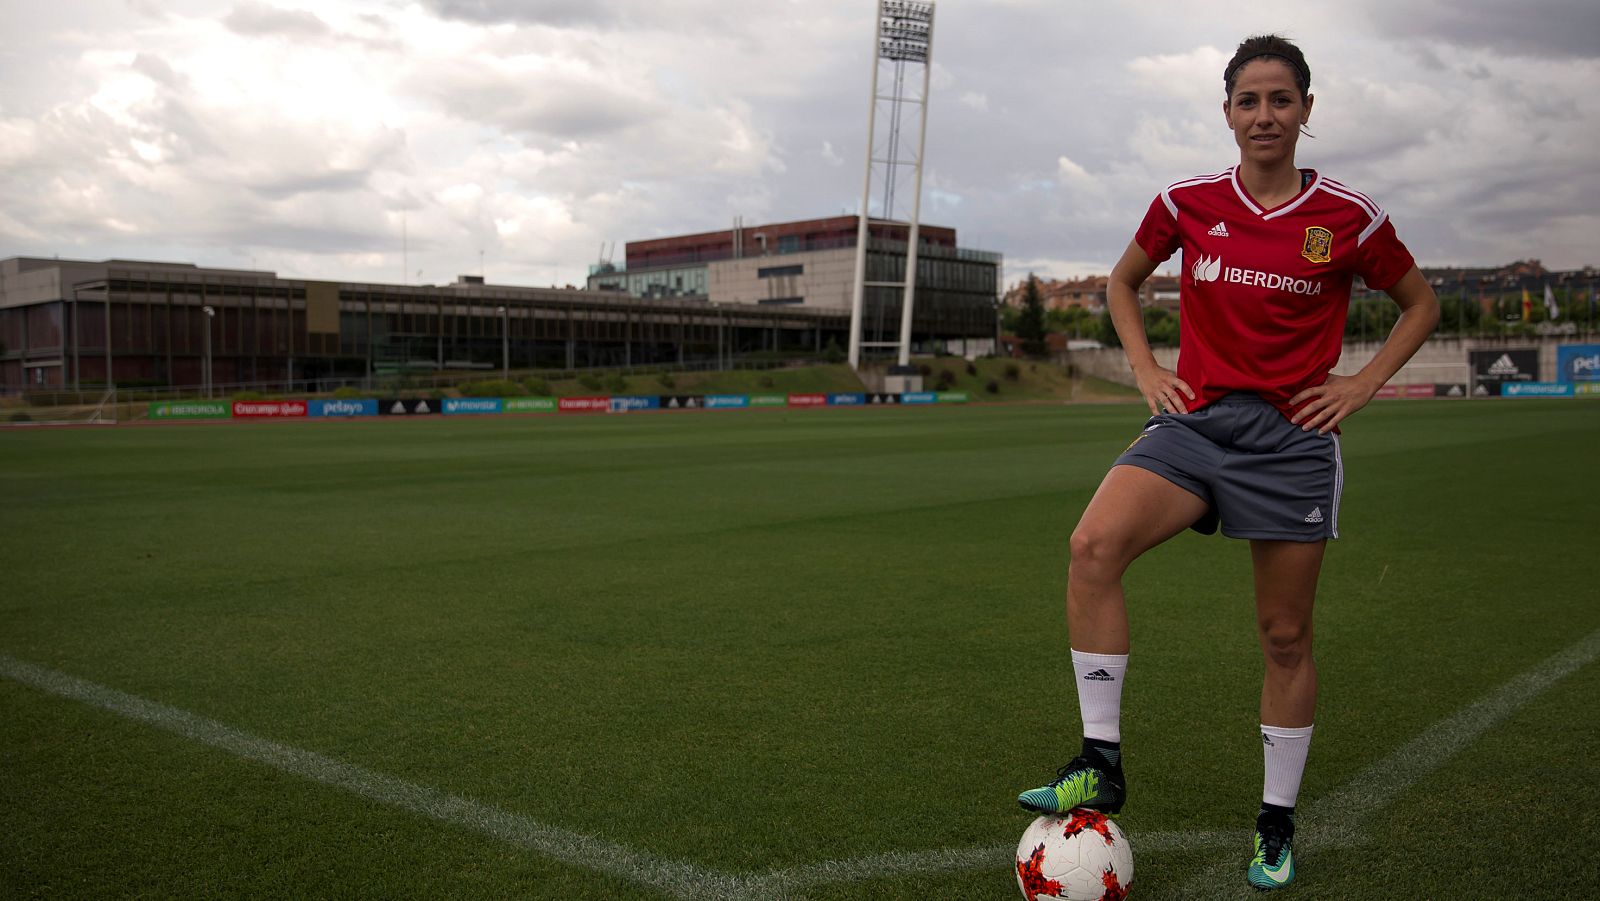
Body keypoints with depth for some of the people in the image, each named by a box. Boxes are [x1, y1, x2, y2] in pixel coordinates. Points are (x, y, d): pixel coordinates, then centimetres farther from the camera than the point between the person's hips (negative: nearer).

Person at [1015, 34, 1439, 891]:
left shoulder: (1347, 217, -1)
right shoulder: (1187, 202, 3)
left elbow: (1421, 304, 14)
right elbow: (1122, 282, 19)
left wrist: (1362, 384, 1)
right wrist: (1145, 369, 6)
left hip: (1293, 436, 0)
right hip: (1197, 421, 1)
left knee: (1285, 636, 6)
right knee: (1094, 543, -27)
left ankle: (1276, 822, 26)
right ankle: (1101, 762, -17)